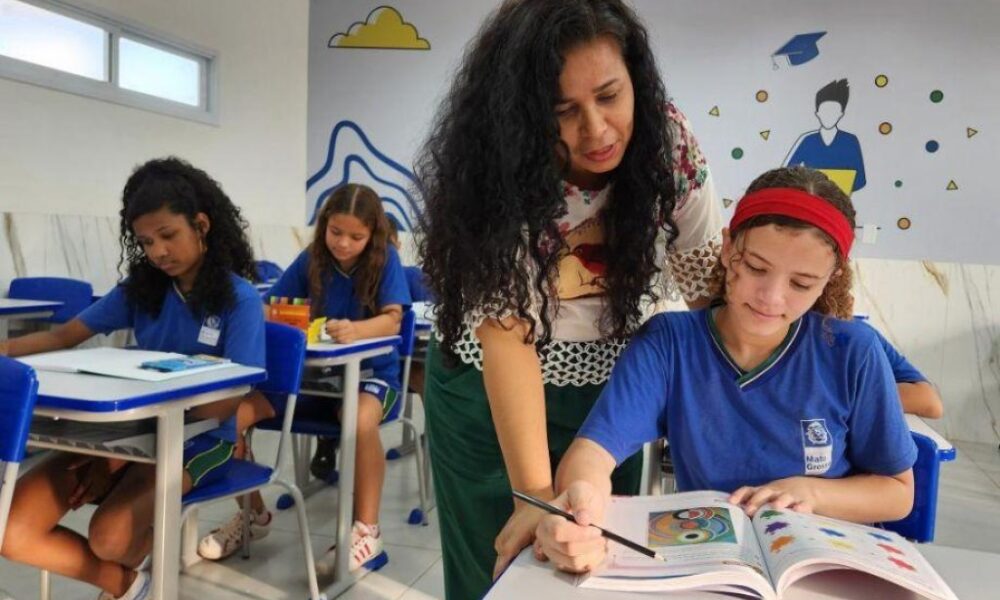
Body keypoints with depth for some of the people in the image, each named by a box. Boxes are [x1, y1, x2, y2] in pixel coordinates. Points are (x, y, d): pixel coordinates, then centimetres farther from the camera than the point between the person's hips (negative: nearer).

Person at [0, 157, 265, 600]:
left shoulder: (239, 298, -11)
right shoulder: (140, 288, 7)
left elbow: (226, 403, -15)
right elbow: (65, 335, 10)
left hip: (198, 439, -5)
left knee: (111, 535, -30)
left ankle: (164, 531, 8)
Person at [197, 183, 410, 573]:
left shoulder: (384, 259, -9)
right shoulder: (311, 259, 0)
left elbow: (392, 321, -21)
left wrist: (356, 330, -44)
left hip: (370, 371, -4)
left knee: (361, 423, -38)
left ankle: (367, 531, -17)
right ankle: (252, 513, 8)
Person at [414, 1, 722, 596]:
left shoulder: (667, 139, -16)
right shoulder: (498, 168, -25)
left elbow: (714, 283, -12)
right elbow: (505, 331, -32)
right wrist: (535, 492, -39)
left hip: (611, 395, 3)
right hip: (486, 398, -2)